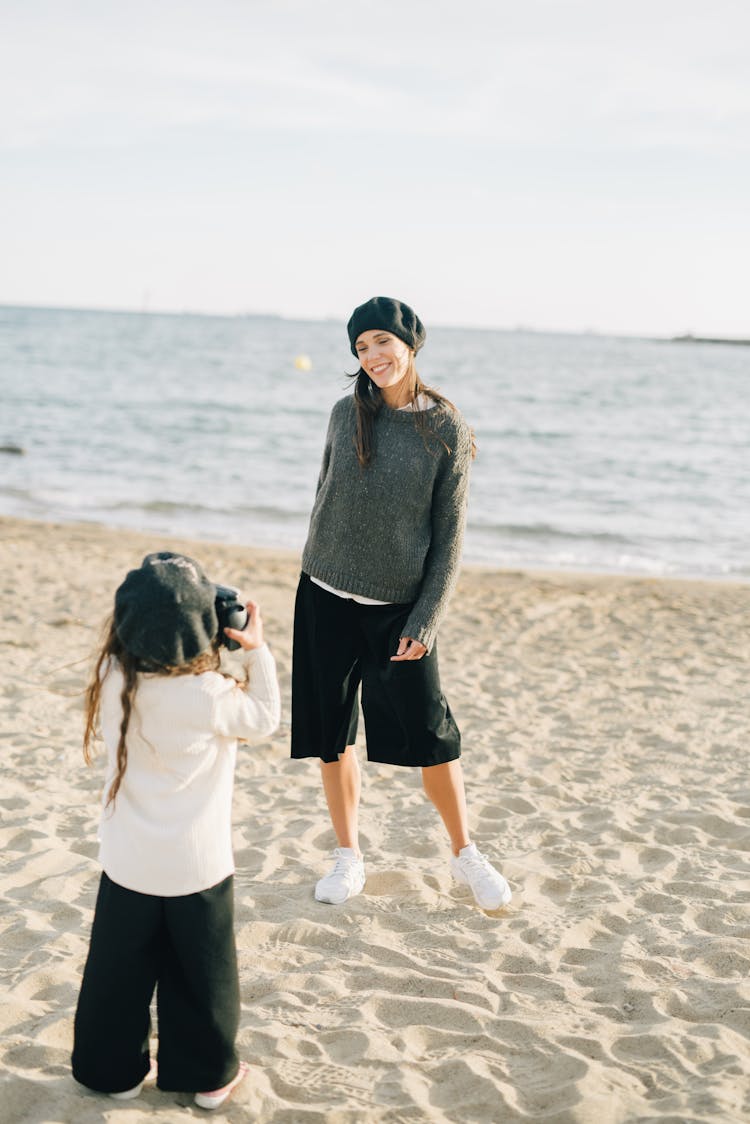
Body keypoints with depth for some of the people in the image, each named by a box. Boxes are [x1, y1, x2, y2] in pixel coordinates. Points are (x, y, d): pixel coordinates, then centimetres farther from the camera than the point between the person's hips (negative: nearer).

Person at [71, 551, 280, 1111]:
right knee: (201, 974, 16)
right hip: (197, 867, -3)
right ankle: (209, 1075, 29)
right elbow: (265, 719, -6)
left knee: (119, 971, 19)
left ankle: (115, 1068, 33)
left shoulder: (113, 678, -14)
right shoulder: (210, 694, -25)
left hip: (128, 865, 3)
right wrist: (257, 650, -5)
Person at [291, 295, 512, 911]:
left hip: (399, 607, -3)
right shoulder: (348, 414, 1)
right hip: (326, 599, 3)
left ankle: (465, 853, 23)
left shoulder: (448, 430, -7)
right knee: (331, 733, 9)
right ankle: (348, 855, 26)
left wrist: (426, 621, -11)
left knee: (430, 734, 1)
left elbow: (449, 536, -6)